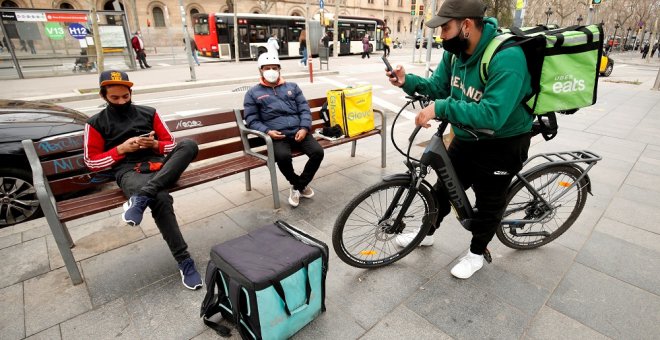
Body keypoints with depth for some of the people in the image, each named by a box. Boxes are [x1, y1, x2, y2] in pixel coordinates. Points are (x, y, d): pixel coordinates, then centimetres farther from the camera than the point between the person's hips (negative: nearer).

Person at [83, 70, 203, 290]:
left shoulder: (149, 113, 17)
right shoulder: (96, 123, 13)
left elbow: (171, 144, 18)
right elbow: (92, 162, 11)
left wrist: (156, 144, -4)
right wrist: (121, 149, -4)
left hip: (161, 166, 3)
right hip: (130, 172, -3)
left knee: (189, 145, -30)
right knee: (161, 199, -37)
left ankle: (141, 198, -39)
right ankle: (184, 261, -29)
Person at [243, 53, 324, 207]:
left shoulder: (292, 87, 20)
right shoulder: (253, 93, 13)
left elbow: (305, 109, 12)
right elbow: (252, 120, 6)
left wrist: (304, 128, -6)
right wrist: (267, 131, -12)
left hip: (299, 132, 3)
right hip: (276, 136, -2)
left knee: (318, 152, -22)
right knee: (283, 156, -35)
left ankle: (298, 186, 2)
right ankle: (298, 184, -2)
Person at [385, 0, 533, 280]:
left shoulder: (506, 58, -31)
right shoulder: (455, 51, -7)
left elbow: (491, 115, -39)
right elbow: (438, 86, 1)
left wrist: (440, 108, -42)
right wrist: (408, 81, -16)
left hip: (502, 144, -7)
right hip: (465, 138, 7)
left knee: (489, 201, 11)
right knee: (444, 186, 18)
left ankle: (476, 253, 34)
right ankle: (427, 232, 39)